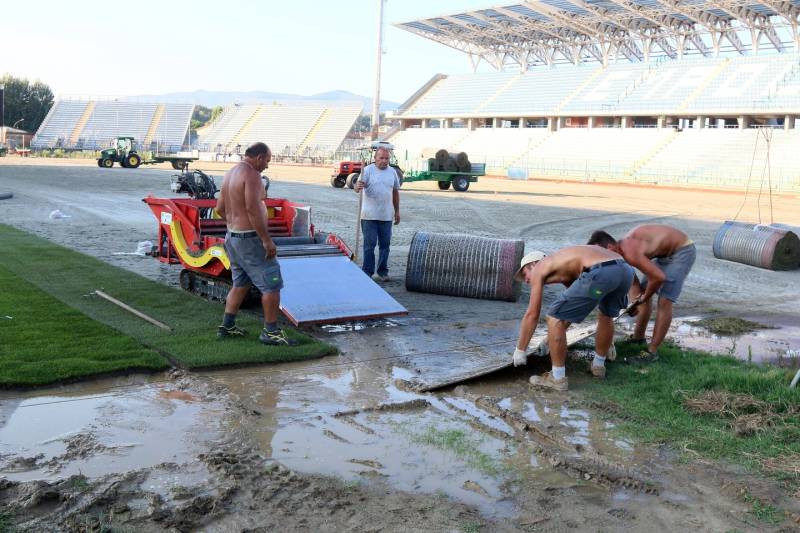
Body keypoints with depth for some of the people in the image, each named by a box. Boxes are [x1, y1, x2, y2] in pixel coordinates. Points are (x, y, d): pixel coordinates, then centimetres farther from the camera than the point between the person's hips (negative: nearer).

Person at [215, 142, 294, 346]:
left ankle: (227, 326, 25)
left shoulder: (230, 174, 12)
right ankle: (270, 331, 3)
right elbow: (253, 209, -26)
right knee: (272, 284, -2)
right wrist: (267, 240, -24)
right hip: (250, 239, -10)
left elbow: (220, 208, 18)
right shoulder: (251, 175, -16)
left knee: (240, 283, 21)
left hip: (232, 237, 10)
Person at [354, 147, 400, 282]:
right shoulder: (368, 170, -5)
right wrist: (358, 187, -39)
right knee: (369, 244, -1)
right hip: (370, 215, -4)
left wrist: (397, 211, 16)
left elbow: (395, 192, 16)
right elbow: (358, 187, -15)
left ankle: (382, 272, 20)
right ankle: (367, 273, 6)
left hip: (386, 216, 4)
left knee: (385, 245, 10)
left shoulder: (392, 172, 8)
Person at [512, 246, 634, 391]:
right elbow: (571, 311, 49)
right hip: (625, 270, 8)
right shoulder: (565, 265, 39)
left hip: (600, 273, -8)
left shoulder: (538, 268, 18)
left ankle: (558, 379, 14)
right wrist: (554, 336, 59)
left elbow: (532, 315, 14)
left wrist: (520, 350, 23)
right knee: (607, 315, 37)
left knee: (554, 319, 6)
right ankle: (598, 366, 50)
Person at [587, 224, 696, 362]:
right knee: (643, 292, 16)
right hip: (665, 252, 10)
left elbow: (659, 277, -31)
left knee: (664, 301, -14)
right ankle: (638, 337, 31)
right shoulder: (621, 252, -4)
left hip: (682, 251, -10)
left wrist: (643, 298, -14)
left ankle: (652, 351, -8)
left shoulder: (629, 253, -32)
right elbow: (633, 283, 5)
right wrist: (635, 303, -11)